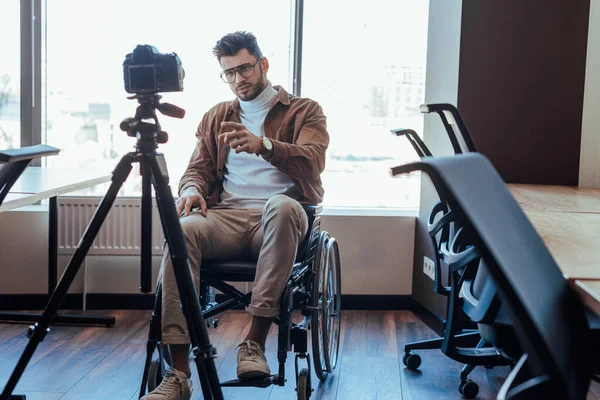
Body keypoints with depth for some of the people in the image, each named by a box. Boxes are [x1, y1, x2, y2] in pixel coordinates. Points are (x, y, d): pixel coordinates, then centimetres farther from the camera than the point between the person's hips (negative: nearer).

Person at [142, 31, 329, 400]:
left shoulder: (304, 111, 11)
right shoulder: (216, 117, 24)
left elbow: (311, 162, -8)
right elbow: (198, 167, 18)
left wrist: (263, 144, -27)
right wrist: (191, 188, -8)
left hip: (279, 217, -2)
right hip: (227, 216, 3)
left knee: (283, 205, -39)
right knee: (184, 230, -32)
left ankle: (255, 342, -33)